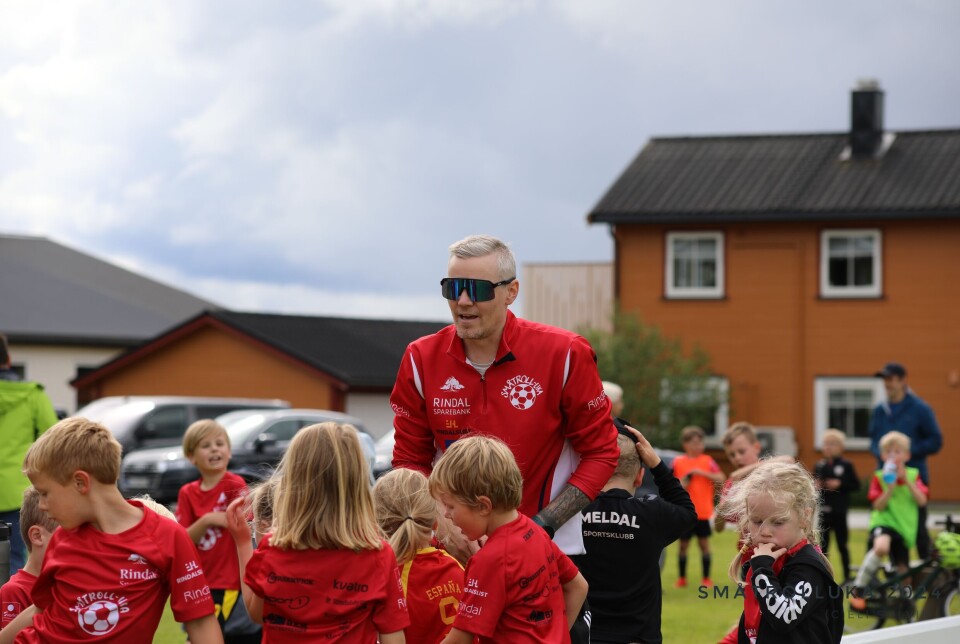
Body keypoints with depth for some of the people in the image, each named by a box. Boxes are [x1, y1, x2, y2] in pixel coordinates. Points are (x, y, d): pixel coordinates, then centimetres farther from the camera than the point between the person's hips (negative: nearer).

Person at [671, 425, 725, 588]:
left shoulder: (707, 460, 2)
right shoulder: (678, 462, 3)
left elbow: (721, 478, -8)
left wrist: (702, 473, -17)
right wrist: (681, 484, -10)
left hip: (703, 512, 0)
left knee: (704, 543, 3)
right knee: (683, 544, 5)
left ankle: (706, 578, 11)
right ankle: (682, 578, 15)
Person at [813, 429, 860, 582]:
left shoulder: (846, 465, -4)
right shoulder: (819, 466, 5)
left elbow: (856, 485, -5)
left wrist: (840, 484, -17)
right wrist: (816, 486, -11)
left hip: (839, 512, -3)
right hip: (823, 511, 3)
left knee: (842, 544, 5)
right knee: (823, 544, 6)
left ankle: (847, 575, 14)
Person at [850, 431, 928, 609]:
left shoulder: (913, 475, 7)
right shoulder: (879, 477, -1)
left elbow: (922, 501, -7)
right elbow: (878, 505, -9)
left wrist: (906, 480, -16)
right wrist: (890, 488, -23)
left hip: (904, 527, 4)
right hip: (883, 522, -4)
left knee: (902, 571, 3)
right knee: (881, 547, -36)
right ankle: (858, 590, -26)